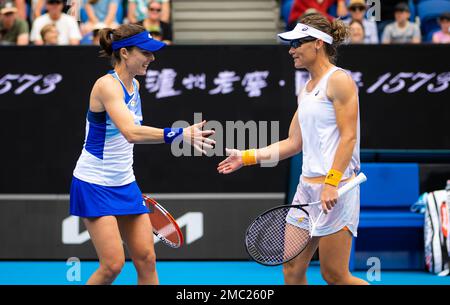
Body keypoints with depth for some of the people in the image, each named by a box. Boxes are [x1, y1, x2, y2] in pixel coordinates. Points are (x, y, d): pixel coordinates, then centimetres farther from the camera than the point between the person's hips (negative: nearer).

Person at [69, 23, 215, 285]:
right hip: (94, 185, -8)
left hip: (124, 184, 8)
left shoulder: (134, 85, 7)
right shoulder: (107, 85, -20)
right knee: (113, 264, -12)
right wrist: (179, 134, -44)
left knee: (146, 259, 2)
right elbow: (131, 132, -36)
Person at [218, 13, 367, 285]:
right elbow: (294, 143, 19)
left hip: (335, 189, -9)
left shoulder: (339, 80, -9)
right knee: (292, 269, 6)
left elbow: (349, 137, -16)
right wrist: (247, 157, 15)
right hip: (307, 187, 9)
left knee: (335, 276, -6)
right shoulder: (306, 90, 17)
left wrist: (331, 183, -23)